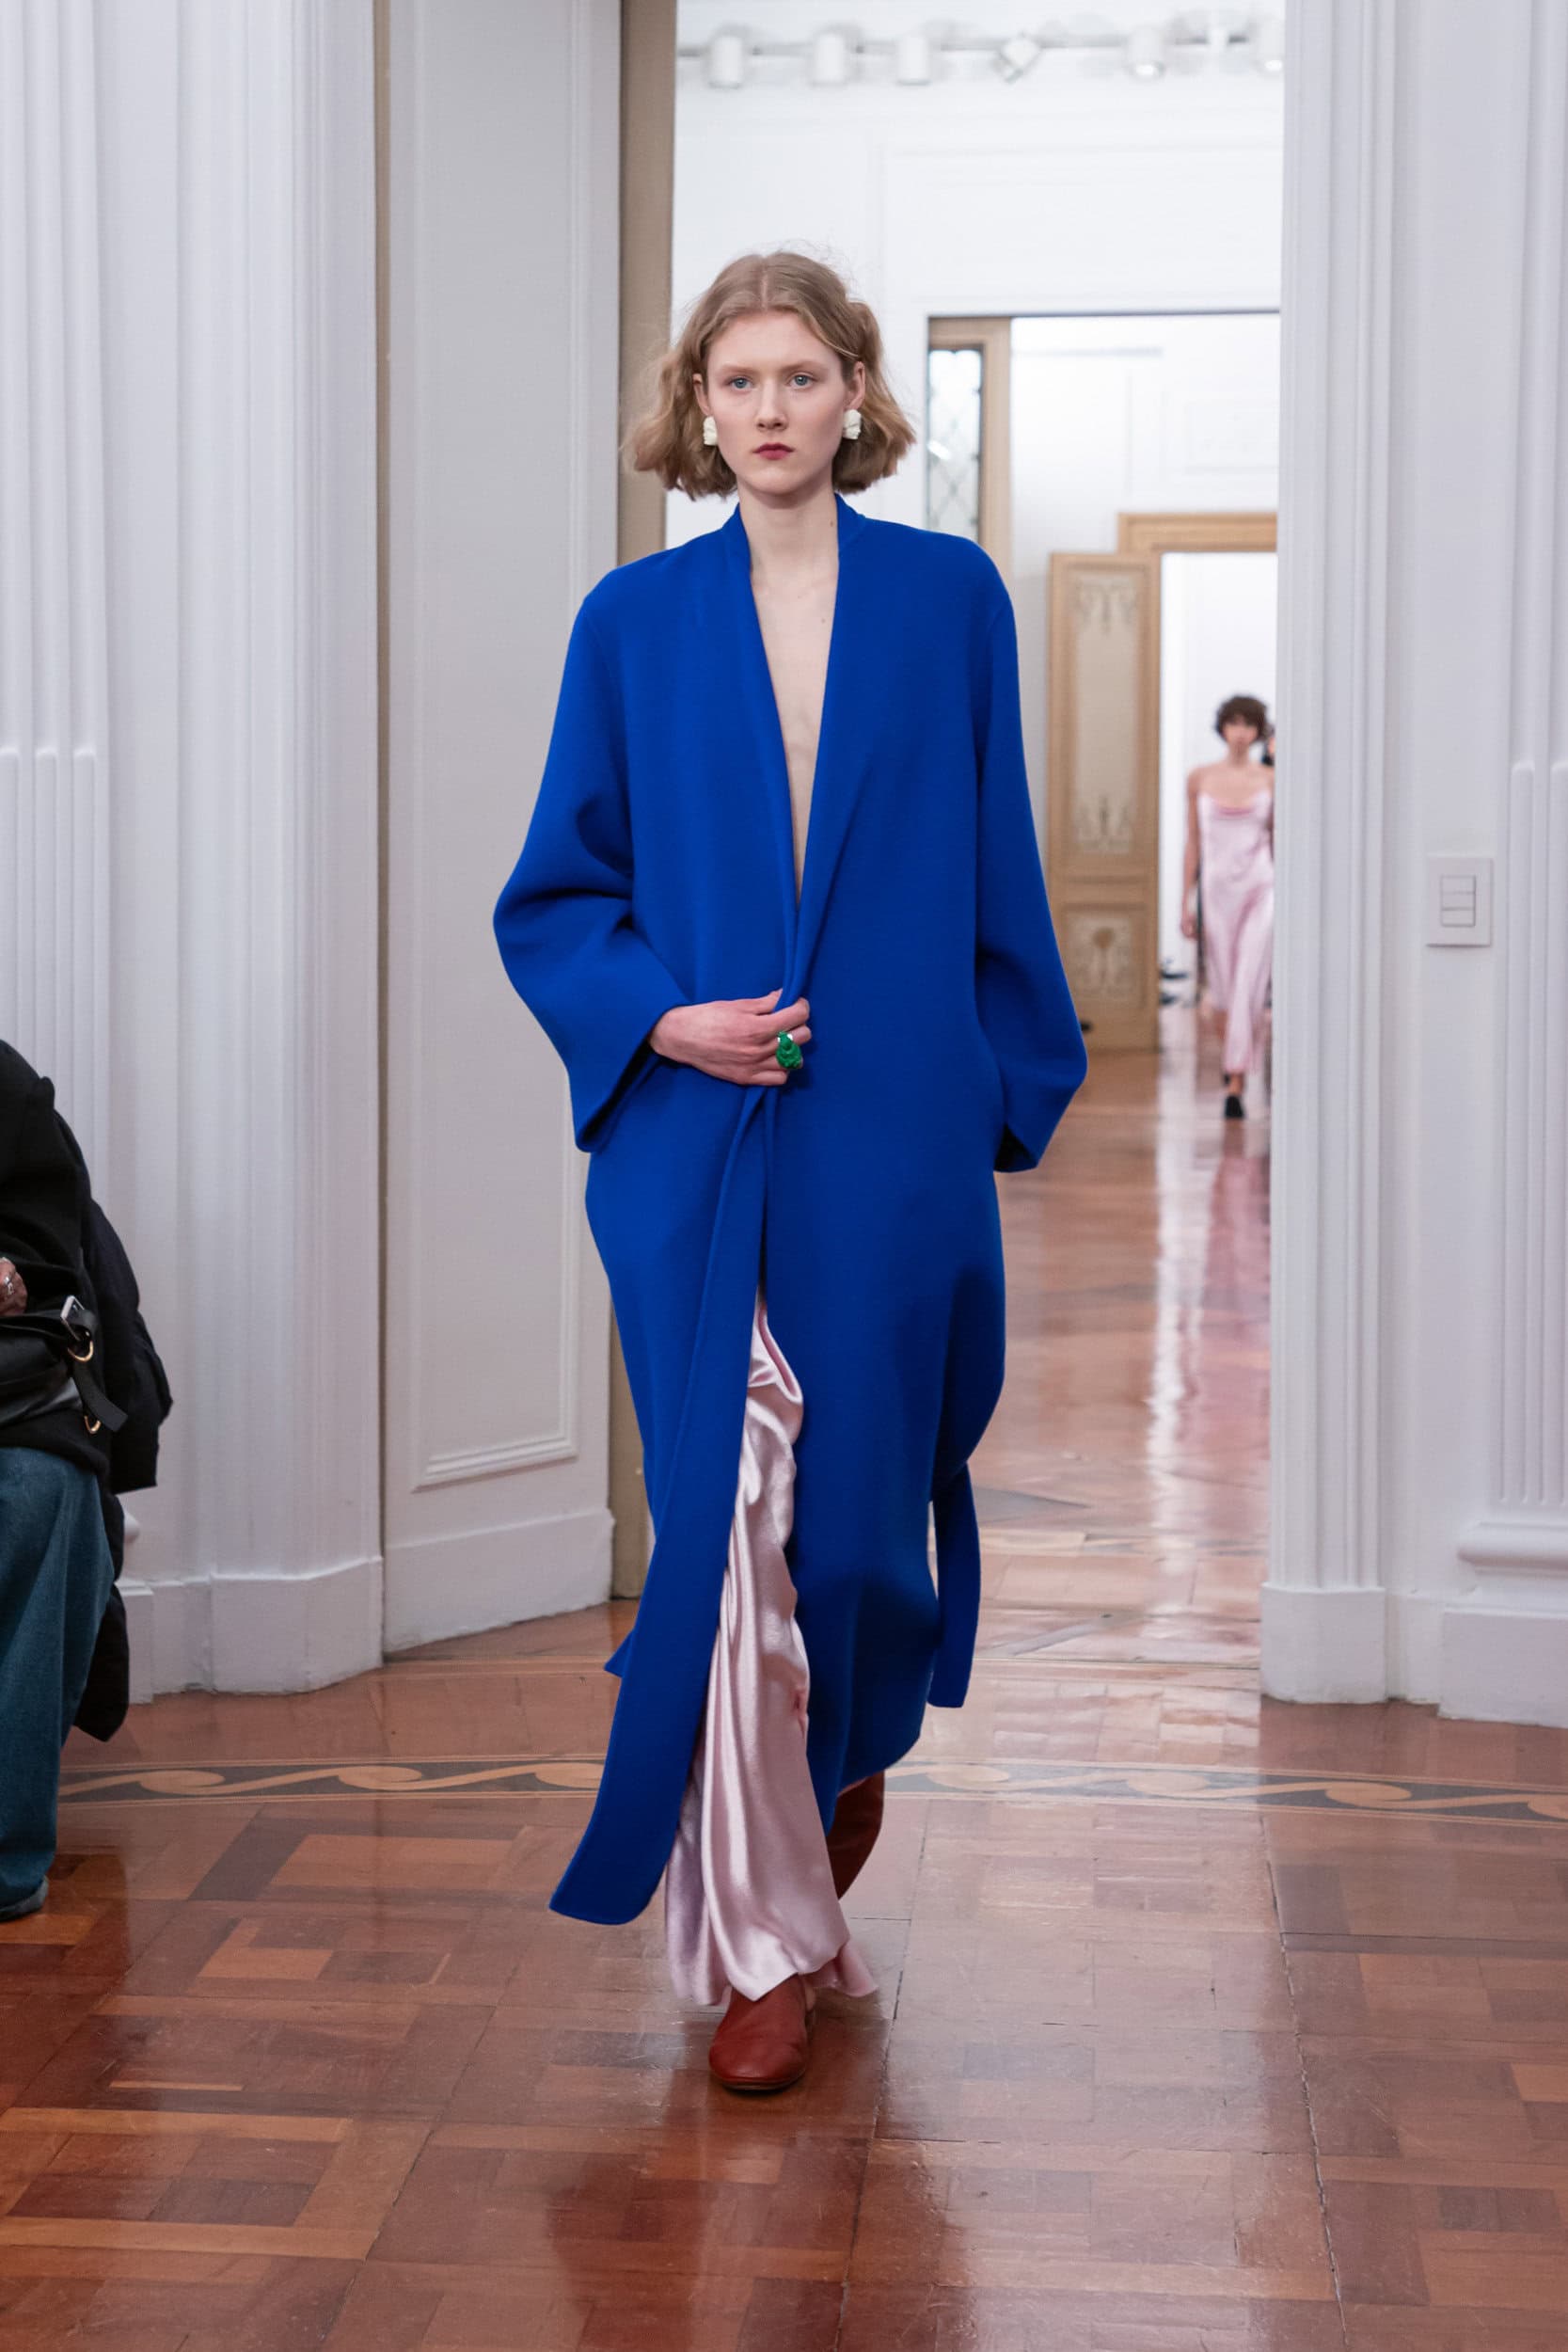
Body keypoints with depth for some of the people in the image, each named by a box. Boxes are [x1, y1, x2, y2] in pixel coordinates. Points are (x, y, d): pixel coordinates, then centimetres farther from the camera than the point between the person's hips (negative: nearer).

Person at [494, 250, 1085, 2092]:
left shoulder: (949, 598, 5)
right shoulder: (636, 621, 5)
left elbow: (998, 872, 9)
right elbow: (554, 894, 8)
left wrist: (1017, 1078, 7)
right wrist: (658, 1019, -8)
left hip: (891, 1137, 0)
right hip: (692, 1143, 0)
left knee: (860, 1510, 5)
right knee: (721, 1521, -2)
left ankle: (850, 1746, 40)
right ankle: (766, 1936, 10)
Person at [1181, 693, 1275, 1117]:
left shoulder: (1269, 781, 1)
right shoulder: (1200, 778, 4)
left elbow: (1278, 840, 7)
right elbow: (1193, 843, 6)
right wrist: (1186, 903, 3)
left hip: (1260, 892, -2)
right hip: (1217, 891, 2)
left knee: (1248, 989, -10)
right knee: (1223, 988, 10)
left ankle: (1236, 1087, -11)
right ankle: (1235, 1058, 37)